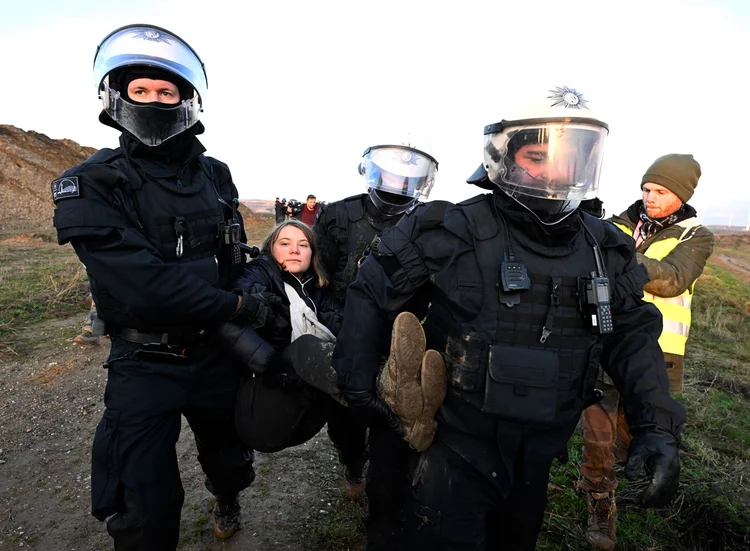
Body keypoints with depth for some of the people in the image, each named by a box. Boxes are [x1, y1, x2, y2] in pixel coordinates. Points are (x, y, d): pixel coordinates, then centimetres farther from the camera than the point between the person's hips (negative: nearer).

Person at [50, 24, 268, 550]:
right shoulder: (93, 185, -13)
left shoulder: (215, 176, 1)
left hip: (216, 351, 5)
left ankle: (227, 501, 59)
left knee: (229, 453, 26)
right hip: (145, 363, -4)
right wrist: (237, 306, -19)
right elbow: (142, 284, -25)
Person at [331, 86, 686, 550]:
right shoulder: (455, 232, -19)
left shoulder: (605, 249, -2)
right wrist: (358, 385, -10)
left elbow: (632, 334, 5)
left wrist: (658, 425, -6)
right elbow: (371, 292, -10)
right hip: (459, 447, -5)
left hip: (539, 454, 6)